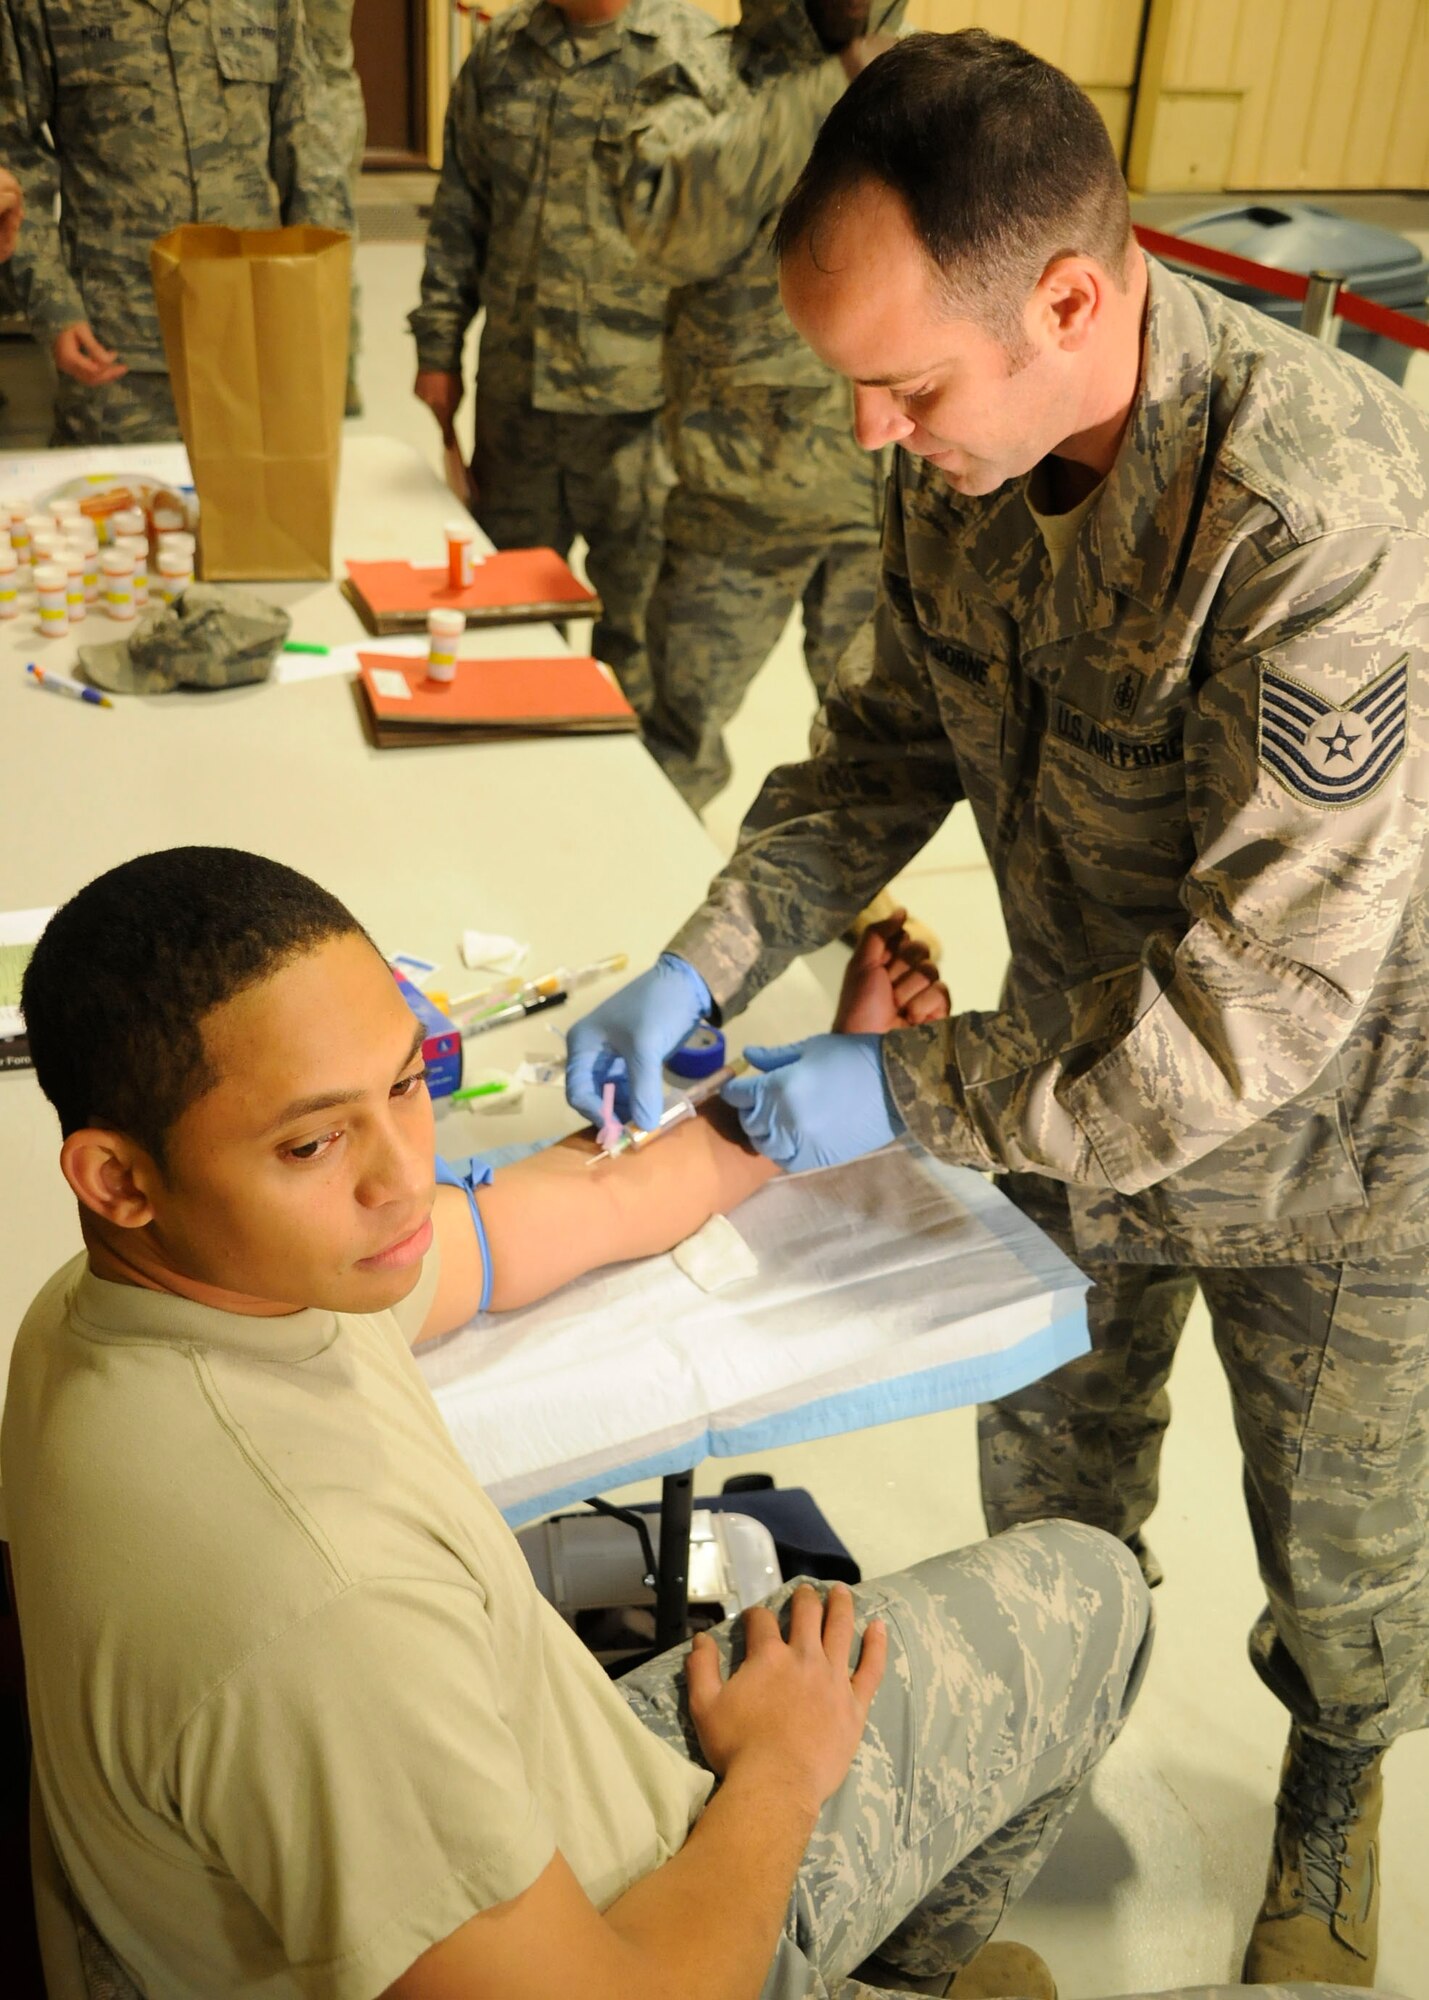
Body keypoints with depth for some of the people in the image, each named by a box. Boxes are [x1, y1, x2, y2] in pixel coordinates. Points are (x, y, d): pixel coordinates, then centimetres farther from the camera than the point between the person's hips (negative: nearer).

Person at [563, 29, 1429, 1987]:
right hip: (1077, 1072, 6)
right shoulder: (961, 452, -14)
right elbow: (884, 746, 0)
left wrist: (910, 1087, -26)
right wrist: (707, 959, -13)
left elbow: (1266, 999, -34)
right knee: (1052, 1453, 26)